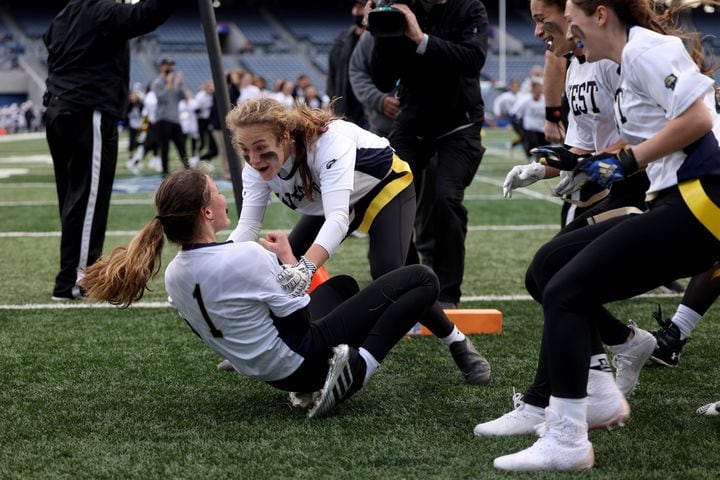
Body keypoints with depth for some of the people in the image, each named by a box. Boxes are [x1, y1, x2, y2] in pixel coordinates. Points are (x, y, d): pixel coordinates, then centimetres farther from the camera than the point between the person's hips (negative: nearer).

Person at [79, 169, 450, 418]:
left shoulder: (173, 276, -4)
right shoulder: (246, 257, -27)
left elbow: (211, 330, 10)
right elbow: (300, 319, -17)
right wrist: (288, 259, -4)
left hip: (268, 372, 8)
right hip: (303, 363, -8)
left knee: (344, 286, 36)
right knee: (422, 280, -6)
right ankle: (357, 367, -13)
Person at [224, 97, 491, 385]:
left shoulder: (329, 140, -41)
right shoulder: (257, 166, -23)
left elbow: (337, 217, -52)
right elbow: (247, 226, -25)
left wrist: (307, 266, -68)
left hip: (386, 189, -6)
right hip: (334, 201, 6)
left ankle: (458, 343, -5)